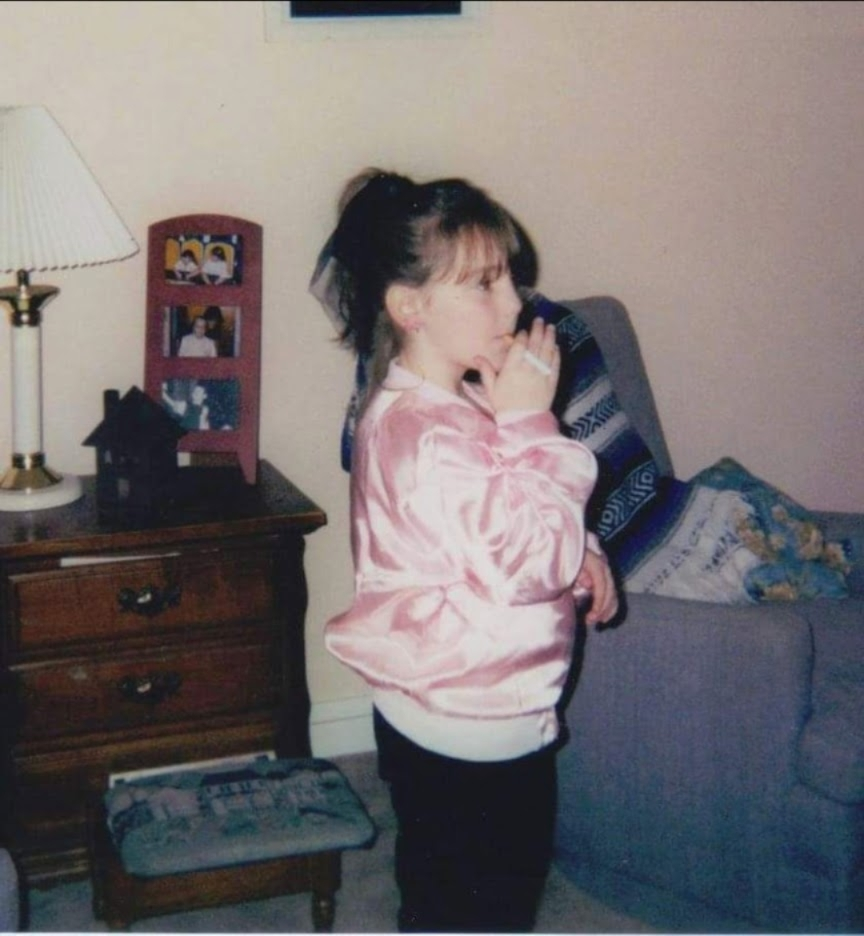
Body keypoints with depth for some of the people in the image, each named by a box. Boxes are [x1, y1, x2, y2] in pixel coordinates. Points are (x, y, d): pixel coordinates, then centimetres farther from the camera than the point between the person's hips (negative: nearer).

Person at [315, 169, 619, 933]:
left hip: (448, 717, 10)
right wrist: (530, 419, -24)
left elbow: (510, 524, 17)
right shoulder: (428, 436, -30)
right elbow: (530, 563, -28)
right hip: (471, 731, -10)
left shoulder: (454, 403, 3)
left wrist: (579, 551, -2)